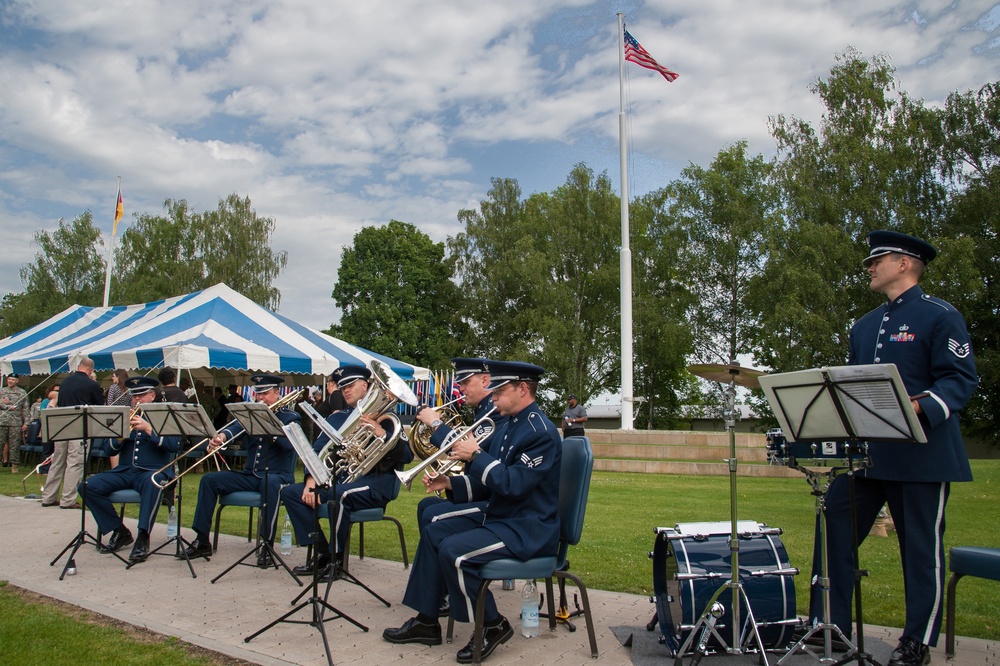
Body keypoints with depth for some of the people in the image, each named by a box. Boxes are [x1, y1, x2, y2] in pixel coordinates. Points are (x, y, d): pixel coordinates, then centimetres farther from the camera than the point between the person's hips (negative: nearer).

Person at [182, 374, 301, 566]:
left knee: (271, 484, -39)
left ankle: (267, 545, -35)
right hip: (250, 475, 6)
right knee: (209, 479, -8)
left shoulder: (290, 417, 1)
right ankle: (202, 540, -3)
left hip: (278, 475, -5)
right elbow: (237, 428, -7)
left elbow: (288, 444, -18)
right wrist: (222, 436, -30)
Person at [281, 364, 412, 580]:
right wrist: (311, 480, -9)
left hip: (376, 483, -7)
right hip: (341, 479, 7)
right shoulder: (338, 417, 15)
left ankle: (336, 559, -15)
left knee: (340, 495, -36)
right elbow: (318, 450, 8)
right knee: (290, 493, -5)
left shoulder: (384, 417, -2)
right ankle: (320, 553, -4)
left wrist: (381, 433, -25)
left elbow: (407, 456, -11)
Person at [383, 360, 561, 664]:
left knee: (453, 551, -24)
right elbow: (489, 483, 15)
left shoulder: (541, 432, -19)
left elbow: (512, 484, -28)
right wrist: (450, 483, 2)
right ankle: (426, 621, 16)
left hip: (529, 529, -11)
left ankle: (493, 626, -4)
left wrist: (476, 455, -18)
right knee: (434, 533, 10)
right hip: (500, 516, 11)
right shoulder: (514, 425, 12)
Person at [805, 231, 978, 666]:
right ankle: (829, 625, 15)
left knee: (921, 547, 4)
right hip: (864, 451, 7)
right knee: (834, 527, 3)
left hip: (921, 456, -7)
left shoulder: (940, 316, -3)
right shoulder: (864, 326, 19)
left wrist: (919, 407, -28)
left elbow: (961, 379, -11)